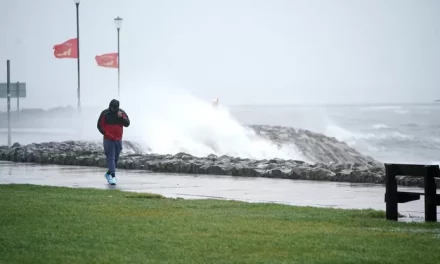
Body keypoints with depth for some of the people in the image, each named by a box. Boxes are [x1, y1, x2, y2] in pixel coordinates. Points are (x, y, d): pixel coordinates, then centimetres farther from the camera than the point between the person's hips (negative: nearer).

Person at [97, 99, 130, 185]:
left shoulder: (122, 113, 1)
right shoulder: (105, 114, -8)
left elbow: (127, 124, -6)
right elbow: (100, 125, -5)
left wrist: (121, 117, -22)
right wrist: (106, 134, -13)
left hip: (118, 140, 4)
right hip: (108, 140, -4)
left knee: (116, 158, 12)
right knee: (110, 158, -11)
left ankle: (108, 174, 30)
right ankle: (113, 176, -15)